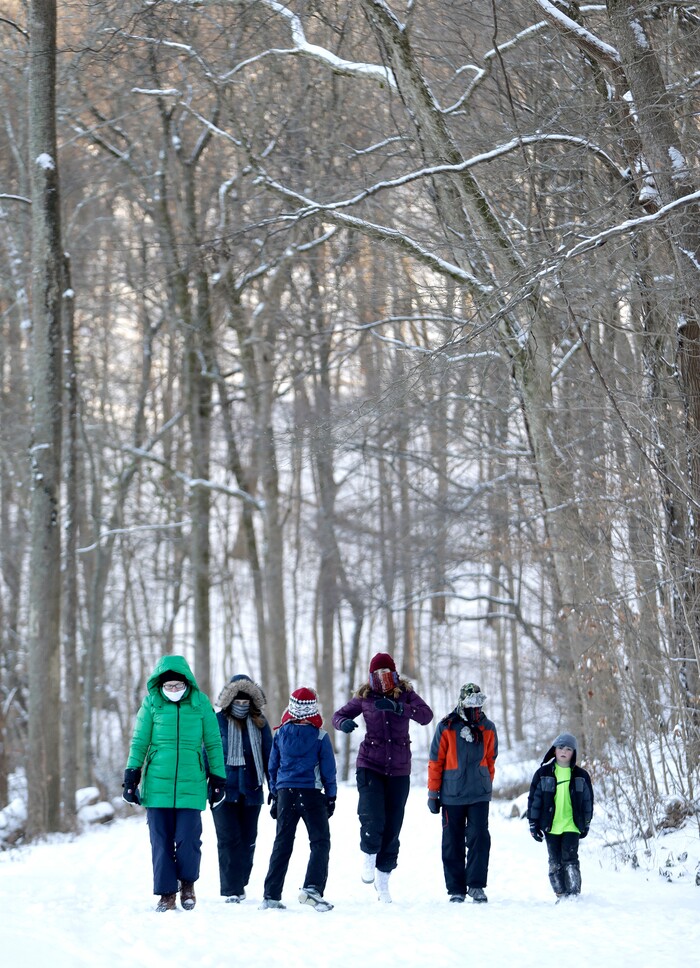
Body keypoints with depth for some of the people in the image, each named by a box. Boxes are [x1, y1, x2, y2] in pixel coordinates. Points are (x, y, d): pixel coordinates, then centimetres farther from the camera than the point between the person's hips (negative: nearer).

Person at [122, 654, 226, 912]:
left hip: (191, 785, -1)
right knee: (161, 841, 3)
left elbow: (213, 743, 8)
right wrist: (131, 775, 1)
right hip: (157, 784, 1)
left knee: (188, 840, -5)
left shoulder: (200, 703, 3)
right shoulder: (152, 703, 3)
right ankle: (166, 892, 13)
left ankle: (187, 882, 20)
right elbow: (139, 742, 6)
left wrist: (218, 779, 8)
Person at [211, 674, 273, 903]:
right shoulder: (217, 721, 0)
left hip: (251, 790, 3)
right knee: (229, 839, -9)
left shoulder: (260, 723, 8)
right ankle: (231, 890, -8)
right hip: (224, 790, -3)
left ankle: (240, 884, 20)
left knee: (248, 841, 7)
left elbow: (269, 756, 12)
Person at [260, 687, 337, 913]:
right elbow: (328, 769, 0)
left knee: (282, 843, 9)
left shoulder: (281, 734, 4)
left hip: (285, 792, 4)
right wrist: (331, 796, 10)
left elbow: (273, 766, 10)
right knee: (320, 842, 0)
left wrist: (274, 794, 18)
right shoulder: (320, 736, -5)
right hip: (311, 793, -3)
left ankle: (271, 895, 6)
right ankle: (312, 888, -19)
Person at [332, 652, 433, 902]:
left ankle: (383, 876, 19)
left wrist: (397, 707, -30)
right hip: (370, 765, -1)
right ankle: (368, 855, 11)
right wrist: (344, 723, -14)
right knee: (373, 820, -19)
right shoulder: (365, 697, 1)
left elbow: (426, 715, -17)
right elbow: (339, 714, 11)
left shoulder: (405, 694, -1)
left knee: (392, 826, 4)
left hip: (399, 769, 1)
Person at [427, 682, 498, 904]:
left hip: (479, 794, 1)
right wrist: (433, 793, 0)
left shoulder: (488, 729, 5)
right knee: (453, 843, 4)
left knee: (479, 837, -10)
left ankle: (476, 885, -7)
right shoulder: (446, 728, -4)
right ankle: (456, 889, 10)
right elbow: (436, 762, 0)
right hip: (452, 795, -1)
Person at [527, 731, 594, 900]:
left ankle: (573, 893, -11)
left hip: (572, 826, -1)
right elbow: (534, 799, 5)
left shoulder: (580, 775, 5)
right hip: (551, 827, 1)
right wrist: (533, 824, 1)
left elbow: (588, 800, 13)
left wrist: (586, 824, 12)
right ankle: (561, 894, 12)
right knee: (555, 862, 5)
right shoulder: (543, 773, 3)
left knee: (570, 859, -12)